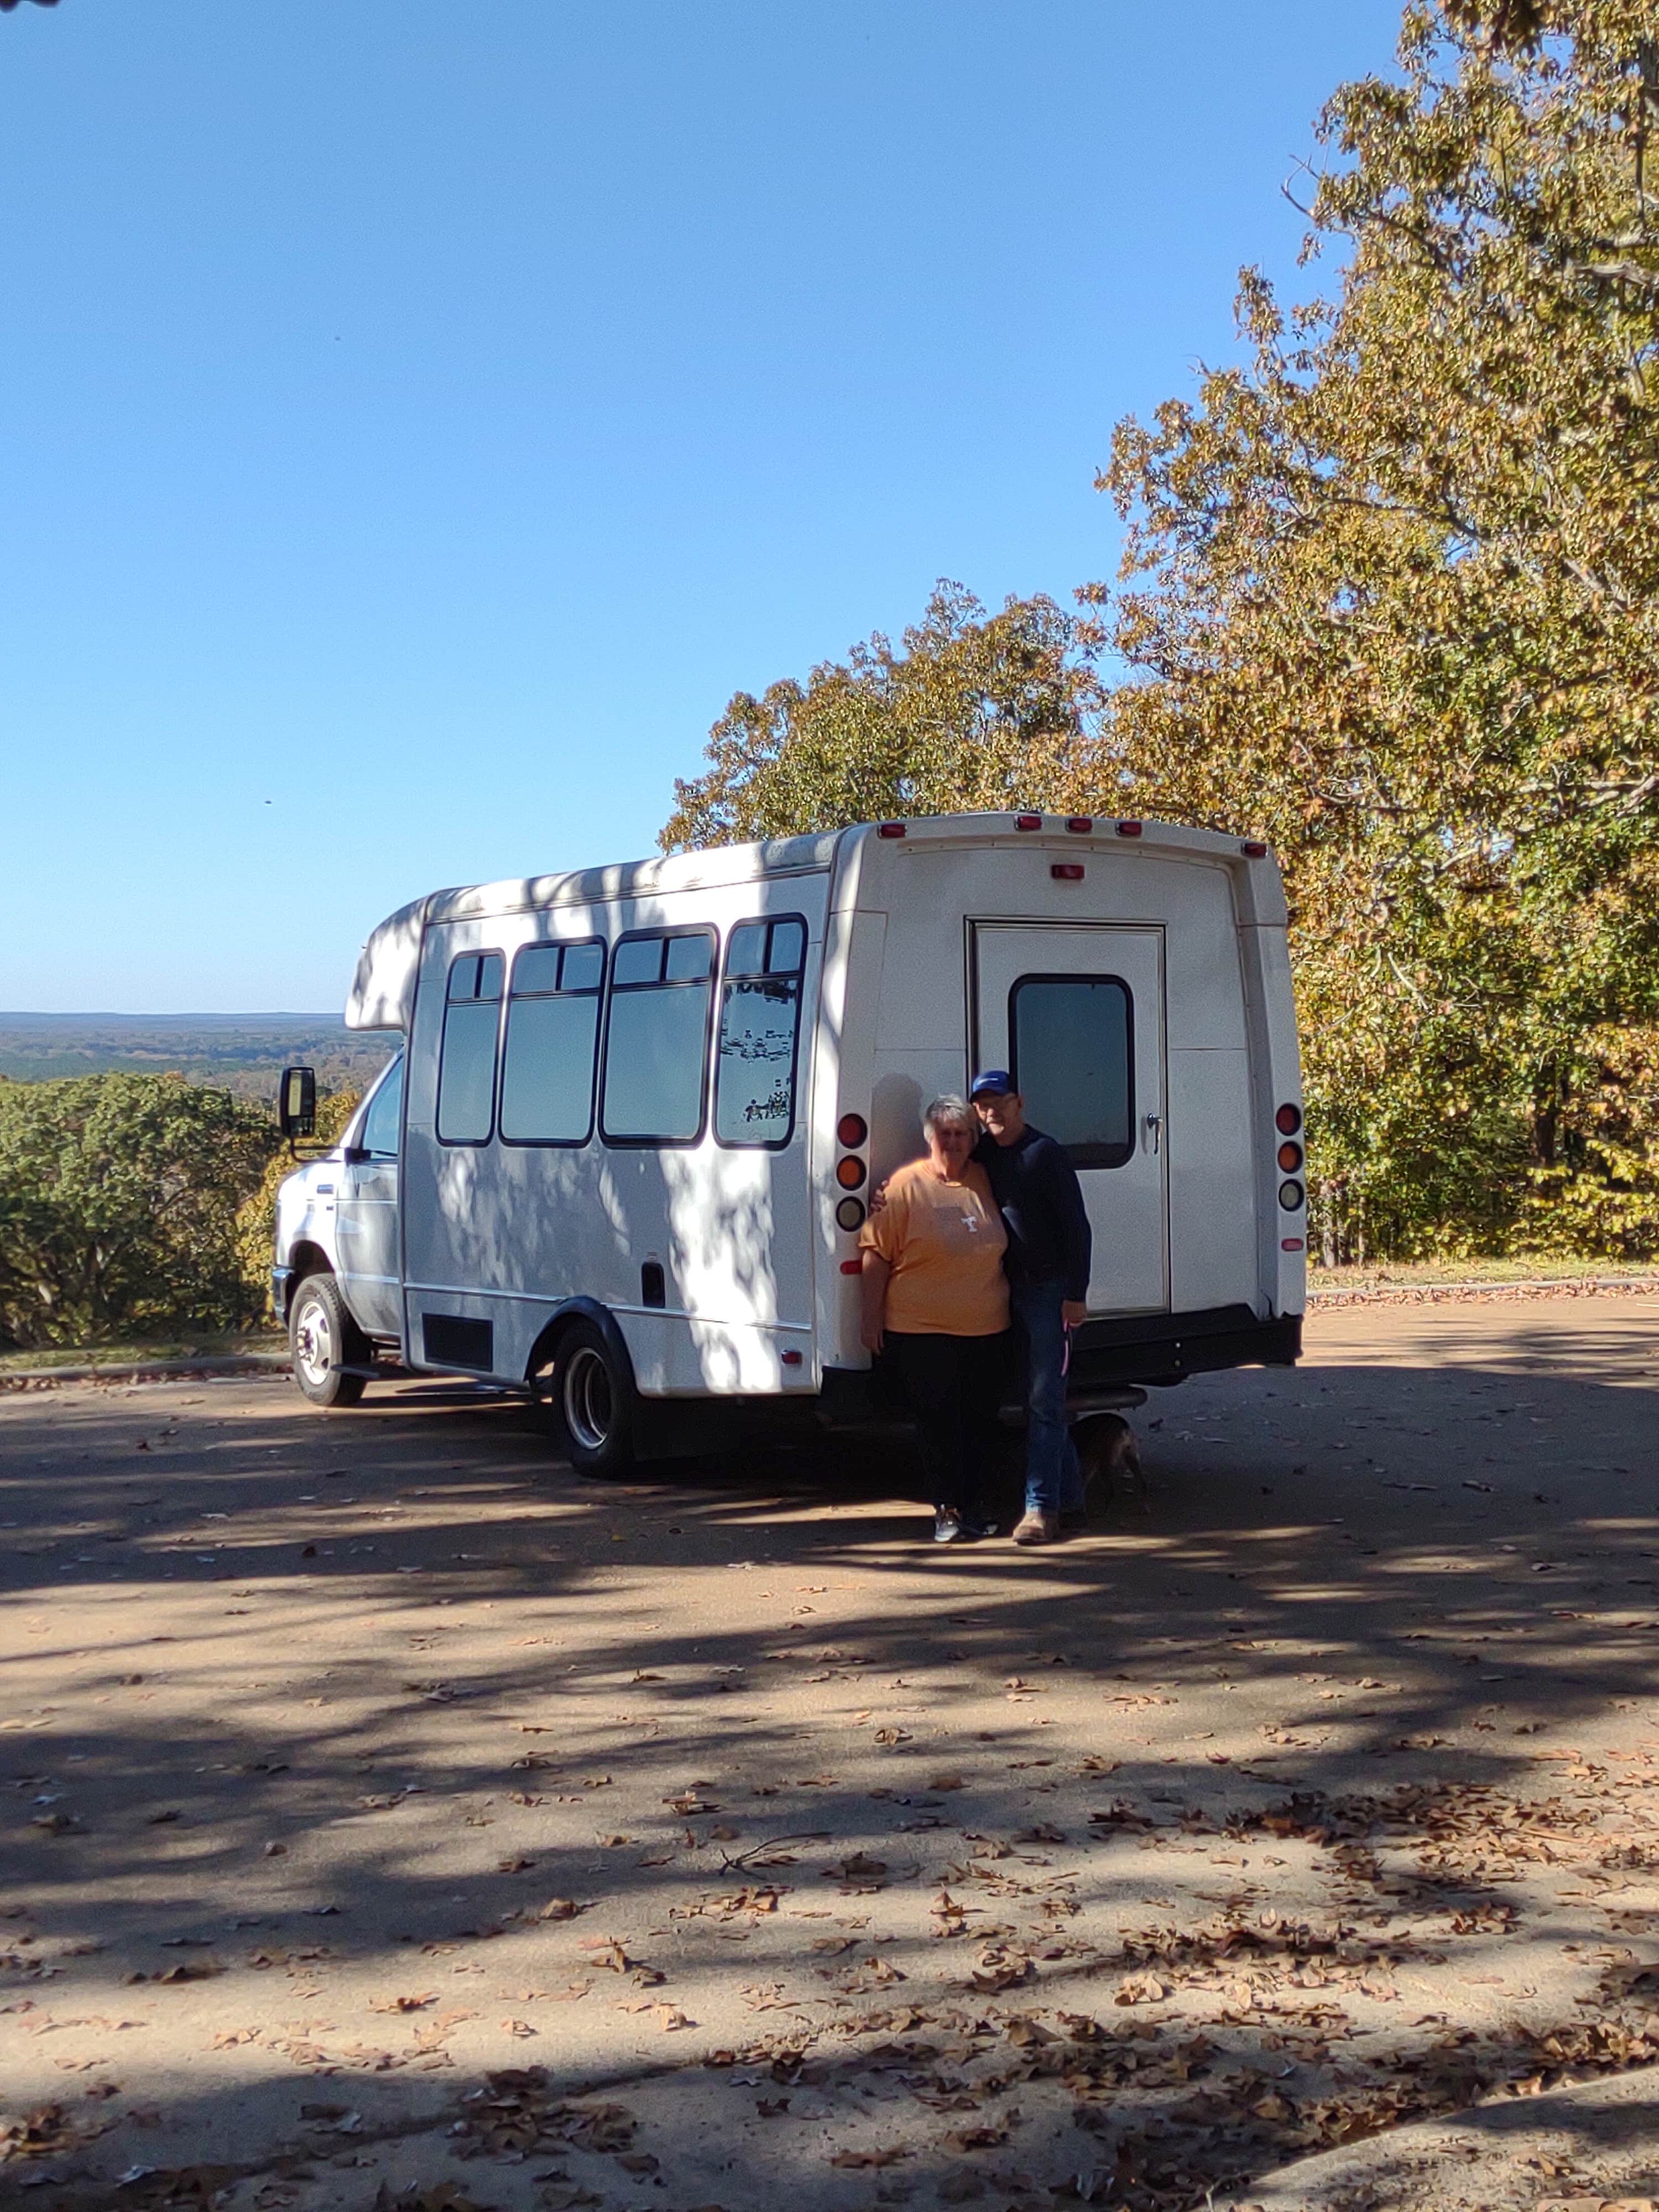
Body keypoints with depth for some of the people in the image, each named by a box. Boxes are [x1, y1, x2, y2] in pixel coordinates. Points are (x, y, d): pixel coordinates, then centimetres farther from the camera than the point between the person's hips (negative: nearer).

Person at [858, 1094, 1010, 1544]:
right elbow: (877, 1253, -5)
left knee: (981, 1422, 9)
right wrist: (872, 1318, -8)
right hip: (922, 1332, -4)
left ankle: (976, 1507, 20)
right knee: (937, 1423, 0)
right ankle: (947, 1511, 9)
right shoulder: (906, 1185, -6)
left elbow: (1000, 1248, 22)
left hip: (987, 1331, 4)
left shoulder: (985, 1182, 9)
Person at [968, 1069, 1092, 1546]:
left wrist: (1076, 1294, -14)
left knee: (1044, 1400, -8)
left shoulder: (1045, 1153, -9)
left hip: (1049, 1289, -7)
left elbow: (1076, 1225, -10)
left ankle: (1041, 1506, -7)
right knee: (1038, 1399, 11)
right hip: (1011, 1289, 7)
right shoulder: (982, 1156, 10)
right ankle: (1069, 1498, 20)